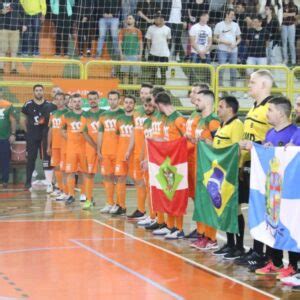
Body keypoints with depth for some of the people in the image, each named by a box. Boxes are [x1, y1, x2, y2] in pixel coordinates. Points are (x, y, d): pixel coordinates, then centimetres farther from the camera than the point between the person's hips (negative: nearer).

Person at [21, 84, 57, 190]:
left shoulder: (50, 106, 0)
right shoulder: (28, 105, 0)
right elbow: (22, 120, 9)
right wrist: (27, 131, 5)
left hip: (46, 136, 0)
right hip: (32, 137, 0)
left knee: (47, 159, 0)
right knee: (31, 159, 4)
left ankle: (49, 183, 1)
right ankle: (28, 181, 12)